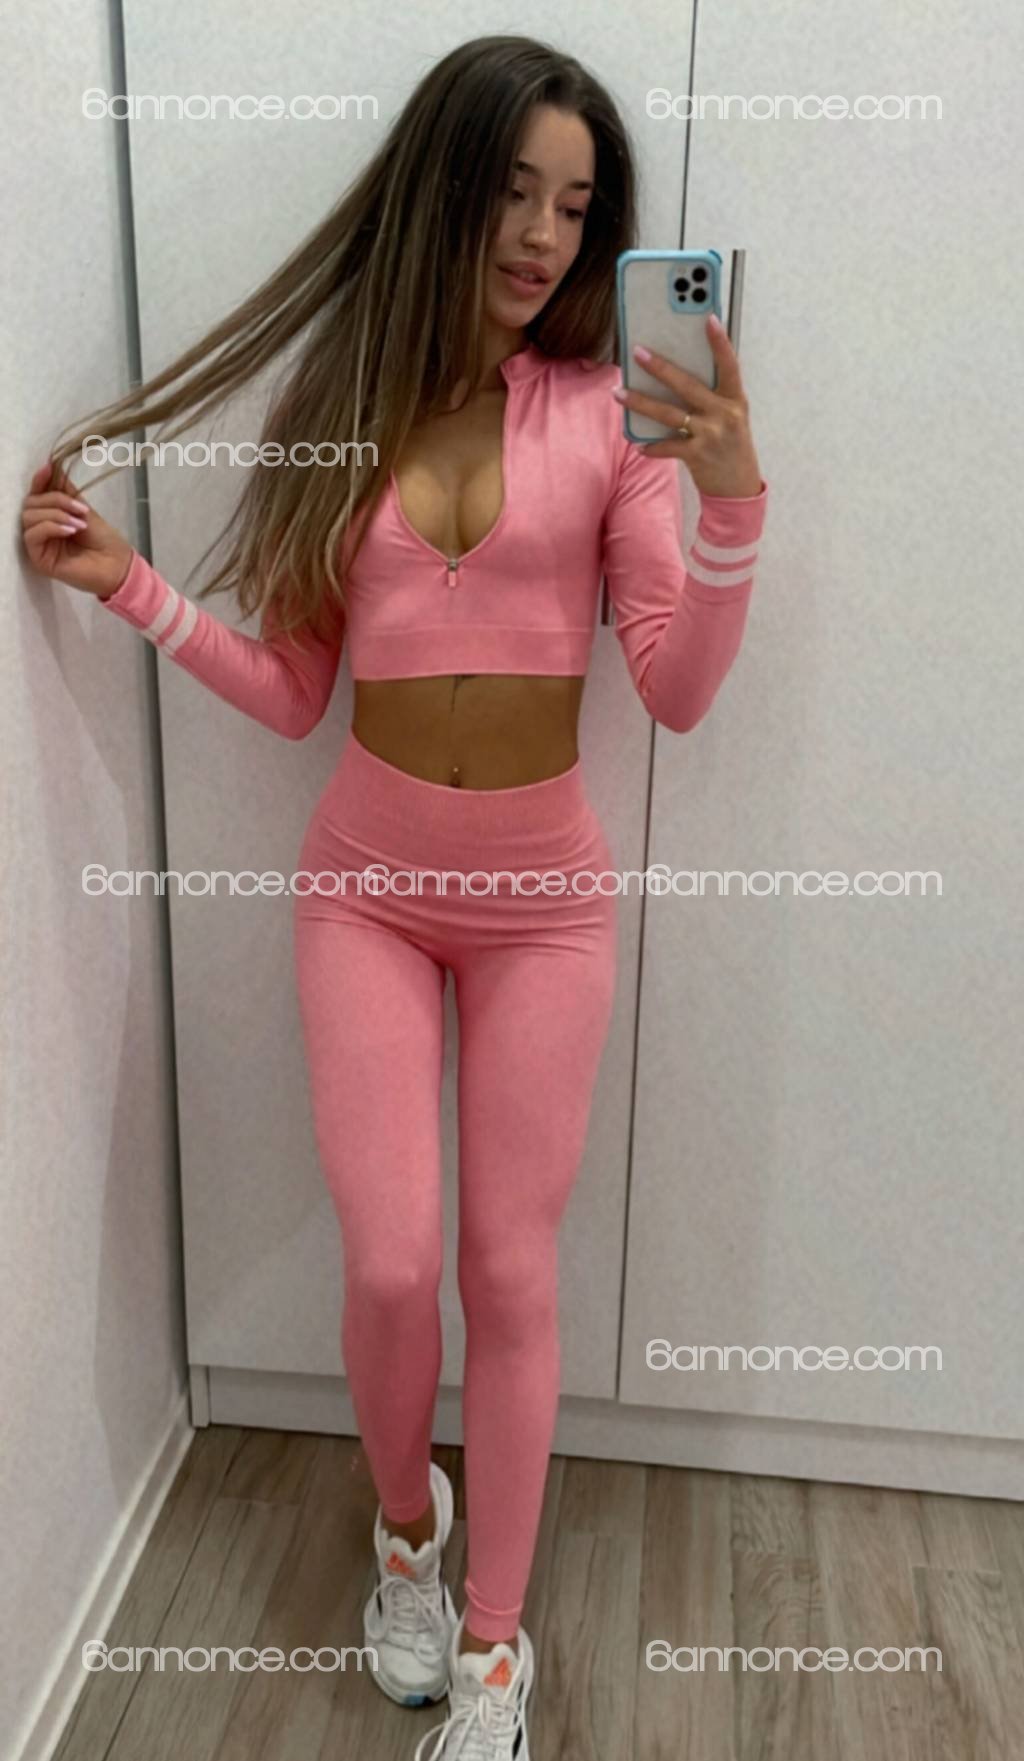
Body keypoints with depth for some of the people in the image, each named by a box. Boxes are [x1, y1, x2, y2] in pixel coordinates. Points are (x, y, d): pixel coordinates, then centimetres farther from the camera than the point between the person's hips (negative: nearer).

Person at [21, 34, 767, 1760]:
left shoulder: (607, 410, -4)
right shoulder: (340, 407, 1)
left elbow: (678, 690, -10)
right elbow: (292, 691, 4)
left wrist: (729, 500, -22)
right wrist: (126, 581, -3)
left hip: (543, 900, -1)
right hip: (367, 887, 1)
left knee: (511, 1274, 5)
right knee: (390, 1265, -1)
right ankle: (404, 1521, 34)